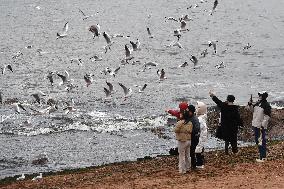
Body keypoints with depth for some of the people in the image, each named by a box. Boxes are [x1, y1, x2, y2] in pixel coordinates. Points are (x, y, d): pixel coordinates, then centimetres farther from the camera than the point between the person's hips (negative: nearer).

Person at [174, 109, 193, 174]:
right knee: (187, 155, 19)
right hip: (188, 140, 7)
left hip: (182, 141, -7)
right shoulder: (190, 123, 1)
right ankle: (187, 168, 26)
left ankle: (182, 170, 4)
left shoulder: (180, 123, -20)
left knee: (182, 156, 2)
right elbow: (190, 131, 7)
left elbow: (176, 130, -12)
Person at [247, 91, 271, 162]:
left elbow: (267, 117, -16)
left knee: (261, 141, -8)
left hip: (261, 126, -9)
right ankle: (262, 155, 27)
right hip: (255, 125, 9)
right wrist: (250, 104, 6)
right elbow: (253, 110, 25)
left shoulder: (266, 105, -14)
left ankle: (262, 157, -5)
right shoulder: (258, 103, 10)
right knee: (257, 140, 16)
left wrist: (263, 125, -20)